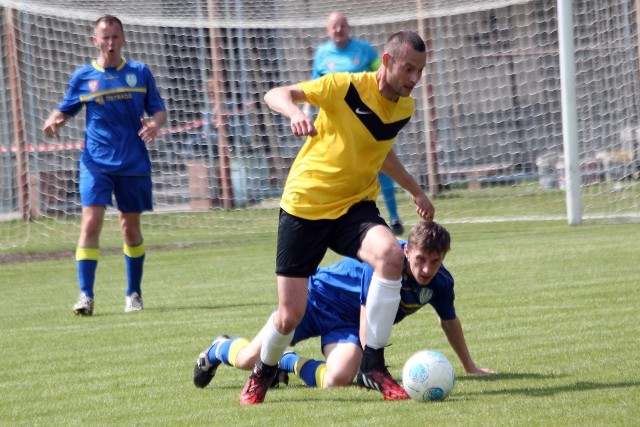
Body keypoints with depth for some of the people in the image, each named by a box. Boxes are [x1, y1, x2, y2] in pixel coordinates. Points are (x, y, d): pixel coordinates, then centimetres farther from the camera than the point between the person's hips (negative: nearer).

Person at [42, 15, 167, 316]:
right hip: (96, 163, -1)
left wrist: (155, 123, -15)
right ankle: (85, 295, -15)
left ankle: (134, 293, 26)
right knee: (91, 222, -15)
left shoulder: (140, 73, 5)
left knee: (130, 227, 11)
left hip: (134, 164, 1)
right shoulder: (83, 77, 4)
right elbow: (64, 110, 10)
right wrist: (53, 121, -13)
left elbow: (159, 110, 8)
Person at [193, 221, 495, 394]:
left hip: (345, 323, 4)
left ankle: (288, 363, 8)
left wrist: (470, 367, 16)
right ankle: (219, 350, 34)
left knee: (337, 380, -26)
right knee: (249, 359, -6)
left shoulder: (440, 282, -14)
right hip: (318, 297, -4)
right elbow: (367, 322, -30)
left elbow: (449, 321, 8)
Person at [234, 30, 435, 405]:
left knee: (390, 254, -31)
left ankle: (373, 366, -21)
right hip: (305, 205, -4)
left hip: (355, 205, 4)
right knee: (290, 316, -1)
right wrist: (296, 113, -45)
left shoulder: (405, 107, 1)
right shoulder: (346, 87, -18)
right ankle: (264, 373, 35)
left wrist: (416, 191, 26)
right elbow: (275, 95, -23)